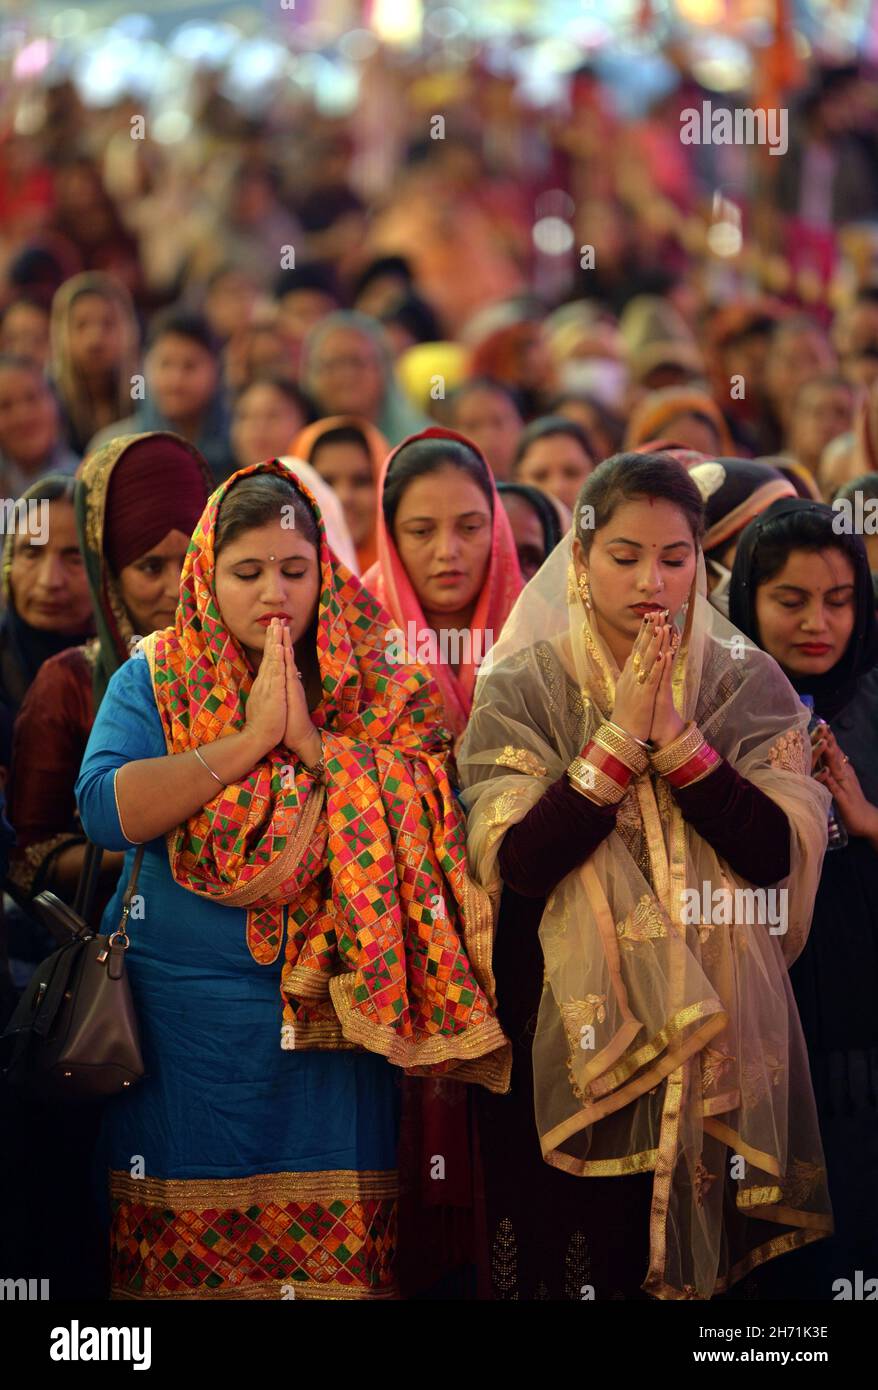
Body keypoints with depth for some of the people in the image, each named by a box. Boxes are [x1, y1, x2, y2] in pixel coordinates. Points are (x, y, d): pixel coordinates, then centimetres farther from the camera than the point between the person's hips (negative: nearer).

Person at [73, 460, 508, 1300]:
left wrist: (312, 740, -15)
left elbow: (426, 811, -9)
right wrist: (252, 738, -14)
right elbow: (105, 809, -13)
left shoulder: (375, 688, 5)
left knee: (330, 1246, 0)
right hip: (182, 1027, 0)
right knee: (181, 1245, 2)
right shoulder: (153, 680, 4)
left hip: (328, 1011, 0)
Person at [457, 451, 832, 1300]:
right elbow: (517, 862, -14)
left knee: (699, 1245, 9)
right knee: (567, 1248, 6)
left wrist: (675, 735, -16)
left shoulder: (746, 684, 1)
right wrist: (621, 736, -18)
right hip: (567, 1030, -1)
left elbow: (777, 856, -10)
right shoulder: (523, 688, -3)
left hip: (713, 1032, 1)